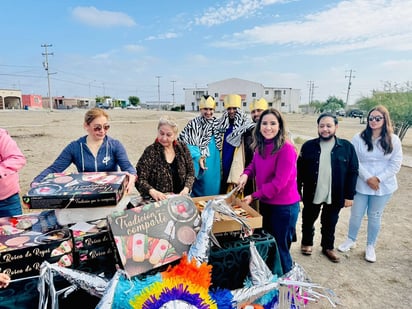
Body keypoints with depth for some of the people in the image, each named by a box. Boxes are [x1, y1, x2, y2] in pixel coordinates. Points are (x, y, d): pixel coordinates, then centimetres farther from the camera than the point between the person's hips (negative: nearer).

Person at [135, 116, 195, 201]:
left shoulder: (183, 148, 4)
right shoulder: (150, 151, -7)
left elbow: (191, 172, 8)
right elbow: (140, 180, -9)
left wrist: (186, 188, -10)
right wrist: (152, 191, -27)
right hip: (157, 201, -2)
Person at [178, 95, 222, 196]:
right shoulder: (193, 124, -7)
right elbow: (188, 145, -13)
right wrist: (198, 157, -30)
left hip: (214, 167, 4)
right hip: (198, 167, -4)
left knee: (213, 191, 14)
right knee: (198, 193, 4)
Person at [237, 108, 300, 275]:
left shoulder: (286, 149, -22)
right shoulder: (261, 146, 1)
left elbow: (279, 182, -23)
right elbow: (254, 164, 13)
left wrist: (254, 196, -20)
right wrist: (246, 174, -9)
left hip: (284, 206, -7)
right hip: (265, 203, 7)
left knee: (280, 248, 10)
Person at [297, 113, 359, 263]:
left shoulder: (347, 147, -6)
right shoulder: (308, 146, -6)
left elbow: (352, 172, -3)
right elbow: (300, 170, -3)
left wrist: (349, 195, -5)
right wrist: (297, 191, -3)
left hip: (335, 196, 0)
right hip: (311, 194, 0)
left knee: (330, 224, 18)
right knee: (308, 221, 18)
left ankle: (328, 247, 40)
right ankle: (307, 243, 41)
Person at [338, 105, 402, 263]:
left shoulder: (393, 140, -3)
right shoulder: (359, 138, -6)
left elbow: (395, 164, -4)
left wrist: (379, 179, -14)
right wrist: (367, 178, -15)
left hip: (383, 186, 1)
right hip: (361, 185, 0)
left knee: (375, 216, 13)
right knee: (356, 214, 11)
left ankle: (370, 246, 30)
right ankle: (350, 240, 33)